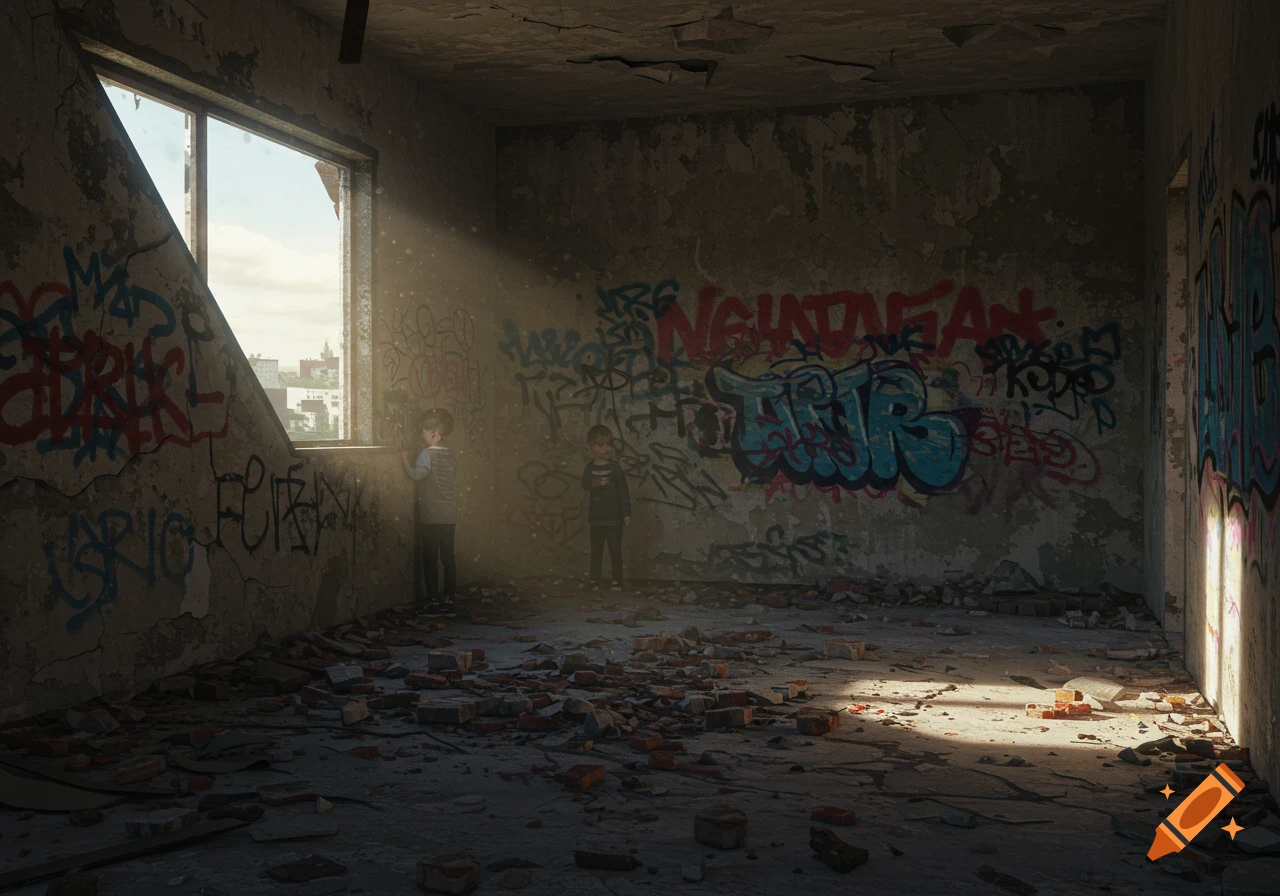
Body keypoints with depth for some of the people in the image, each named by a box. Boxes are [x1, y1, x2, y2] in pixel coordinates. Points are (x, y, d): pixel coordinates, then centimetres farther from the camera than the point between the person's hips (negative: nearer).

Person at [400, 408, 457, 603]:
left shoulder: (427, 454, -10)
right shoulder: (449, 454, 10)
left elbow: (417, 474, -21)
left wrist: (405, 461, -6)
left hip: (432, 515, -6)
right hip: (449, 515, 6)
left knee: (430, 557, -1)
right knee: (447, 556, 9)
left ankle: (433, 596, -1)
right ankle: (449, 594, 11)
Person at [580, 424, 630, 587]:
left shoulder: (615, 468, -6)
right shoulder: (590, 468, 3)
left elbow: (624, 492, -6)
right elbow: (585, 484, -8)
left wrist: (627, 513, -10)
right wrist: (597, 483, -26)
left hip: (614, 518, -3)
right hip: (596, 518, 3)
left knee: (615, 550, 1)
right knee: (596, 550, 9)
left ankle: (617, 579, 7)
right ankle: (594, 579, 16)